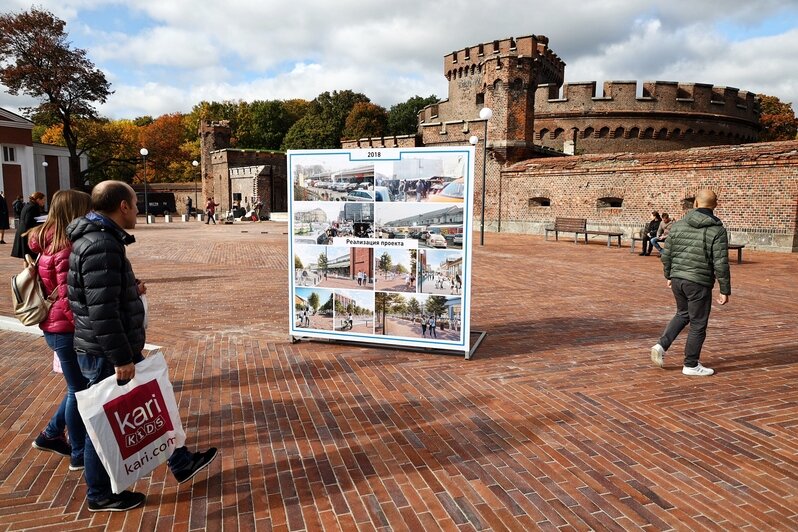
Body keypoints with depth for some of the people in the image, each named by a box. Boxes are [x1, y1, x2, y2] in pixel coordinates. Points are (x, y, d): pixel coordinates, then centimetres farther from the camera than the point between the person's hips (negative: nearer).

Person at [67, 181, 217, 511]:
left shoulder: (98, 238, 10)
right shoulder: (101, 245, -24)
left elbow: (102, 293, 20)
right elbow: (101, 310, -28)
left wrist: (131, 289, 19)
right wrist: (120, 357, -24)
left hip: (110, 350, 11)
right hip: (104, 354, -11)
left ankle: (181, 463, 32)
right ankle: (100, 495, 26)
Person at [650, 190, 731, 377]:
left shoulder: (678, 225, 3)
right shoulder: (717, 231, -10)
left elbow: (667, 255, 8)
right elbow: (721, 264, -13)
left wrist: (669, 276, 22)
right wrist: (725, 290, -6)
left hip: (677, 279, 5)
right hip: (699, 283, -5)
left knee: (682, 314, 25)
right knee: (698, 325, 8)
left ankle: (662, 345, 12)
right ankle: (691, 365, 18)